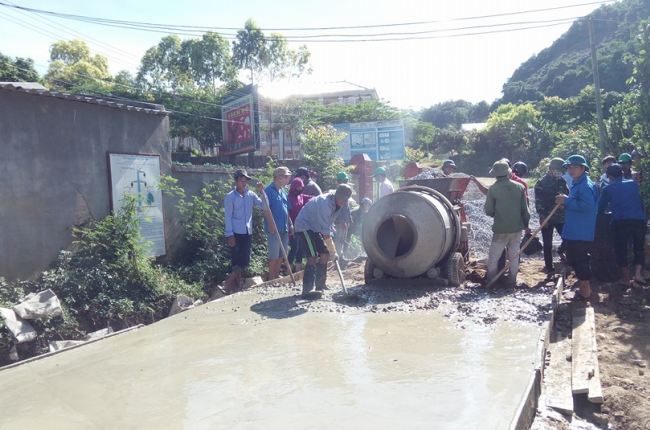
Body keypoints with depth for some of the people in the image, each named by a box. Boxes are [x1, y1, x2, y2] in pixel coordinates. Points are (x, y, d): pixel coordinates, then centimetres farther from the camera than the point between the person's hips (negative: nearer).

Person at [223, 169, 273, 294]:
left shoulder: (251, 194, 8)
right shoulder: (230, 197, -5)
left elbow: (264, 206, 0)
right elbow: (228, 217, -8)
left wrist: (262, 192, -10)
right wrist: (230, 234, -13)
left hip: (248, 232, 5)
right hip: (235, 233, -5)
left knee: (245, 259, 6)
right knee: (236, 259, 1)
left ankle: (233, 281, 17)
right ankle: (237, 282, 12)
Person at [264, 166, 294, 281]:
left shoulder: (284, 192, 15)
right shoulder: (268, 190, -9)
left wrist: (290, 224, 14)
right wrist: (270, 224, -21)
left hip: (284, 228, 8)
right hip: (274, 228, -8)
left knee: (281, 254, 12)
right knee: (274, 254, -3)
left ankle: (277, 275, 23)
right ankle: (271, 277, 7)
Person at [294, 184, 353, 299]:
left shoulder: (342, 204, -2)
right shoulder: (325, 203, -30)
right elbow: (325, 232, -30)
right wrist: (333, 251, -27)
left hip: (315, 228, 9)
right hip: (304, 226, -9)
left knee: (325, 254, 7)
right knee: (313, 256, -20)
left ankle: (320, 285, 20)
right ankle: (307, 290, -24)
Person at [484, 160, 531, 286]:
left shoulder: (493, 189, -12)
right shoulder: (519, 187, 0)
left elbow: (488, 211, -7)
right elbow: (525, 208, 4)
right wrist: (526, 224, 15)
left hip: (501, 229, -4)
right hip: (517, 227, 4)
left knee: (493, 256, 6)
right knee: (514, 255, 15)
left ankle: (490, 282, 7)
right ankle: (512, 281, 20)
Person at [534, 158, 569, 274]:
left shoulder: (562, 181, 8)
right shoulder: (541, 183, -6)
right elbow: (538, 202, -11)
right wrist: (543, 216, -17)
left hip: (561, 217, 4)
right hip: (547, 218, -4)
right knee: (548, 244, 3)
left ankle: (561, 250, 33)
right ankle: (549, 267, 14)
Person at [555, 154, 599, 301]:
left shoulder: (586, 185, -18)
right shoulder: (577, 184, 15)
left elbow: (587, 205, -30)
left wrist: (567, 200, -22)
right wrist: (565, 201, 6)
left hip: (581, 232, -11)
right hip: (573, 230, 11)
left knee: (580, 259, -3)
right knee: (574, 258, 17)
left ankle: (585, 291, 8)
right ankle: (584, 286, 29)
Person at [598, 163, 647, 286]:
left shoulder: (608, 188, 9)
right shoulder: (634, 184, 18)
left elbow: (600, 208, 17)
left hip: (620, 222, -3)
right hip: (639, 220, 3)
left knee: (621, 250, 11)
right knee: (639, 248, 19)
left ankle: (626, 278, 13)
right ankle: (638, 273, 4)